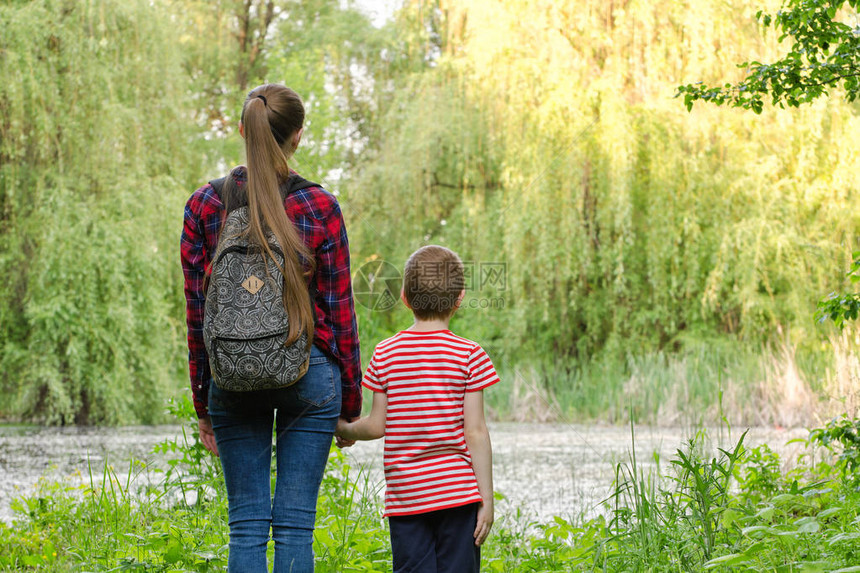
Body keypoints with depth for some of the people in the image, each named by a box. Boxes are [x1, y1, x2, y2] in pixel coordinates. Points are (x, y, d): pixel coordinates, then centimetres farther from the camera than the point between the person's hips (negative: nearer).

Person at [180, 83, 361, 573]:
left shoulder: (205, 205, -1)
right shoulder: (320, 207, -5)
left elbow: (197, 312, 2)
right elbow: (339, 311, -2)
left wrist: (202, 402, 11)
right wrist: (350, 402, 8)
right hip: (310, 374, -1)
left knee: (247, 525, 7)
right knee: (295, 523, 2)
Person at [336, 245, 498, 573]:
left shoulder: (385, 354, 1)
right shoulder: (468, 355, -5)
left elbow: (377, 426, 3)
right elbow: (475, 431, -7)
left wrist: (344, 429, 25)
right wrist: (487, 499, -2)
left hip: (404, 493, 2)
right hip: (457, 490, -2)